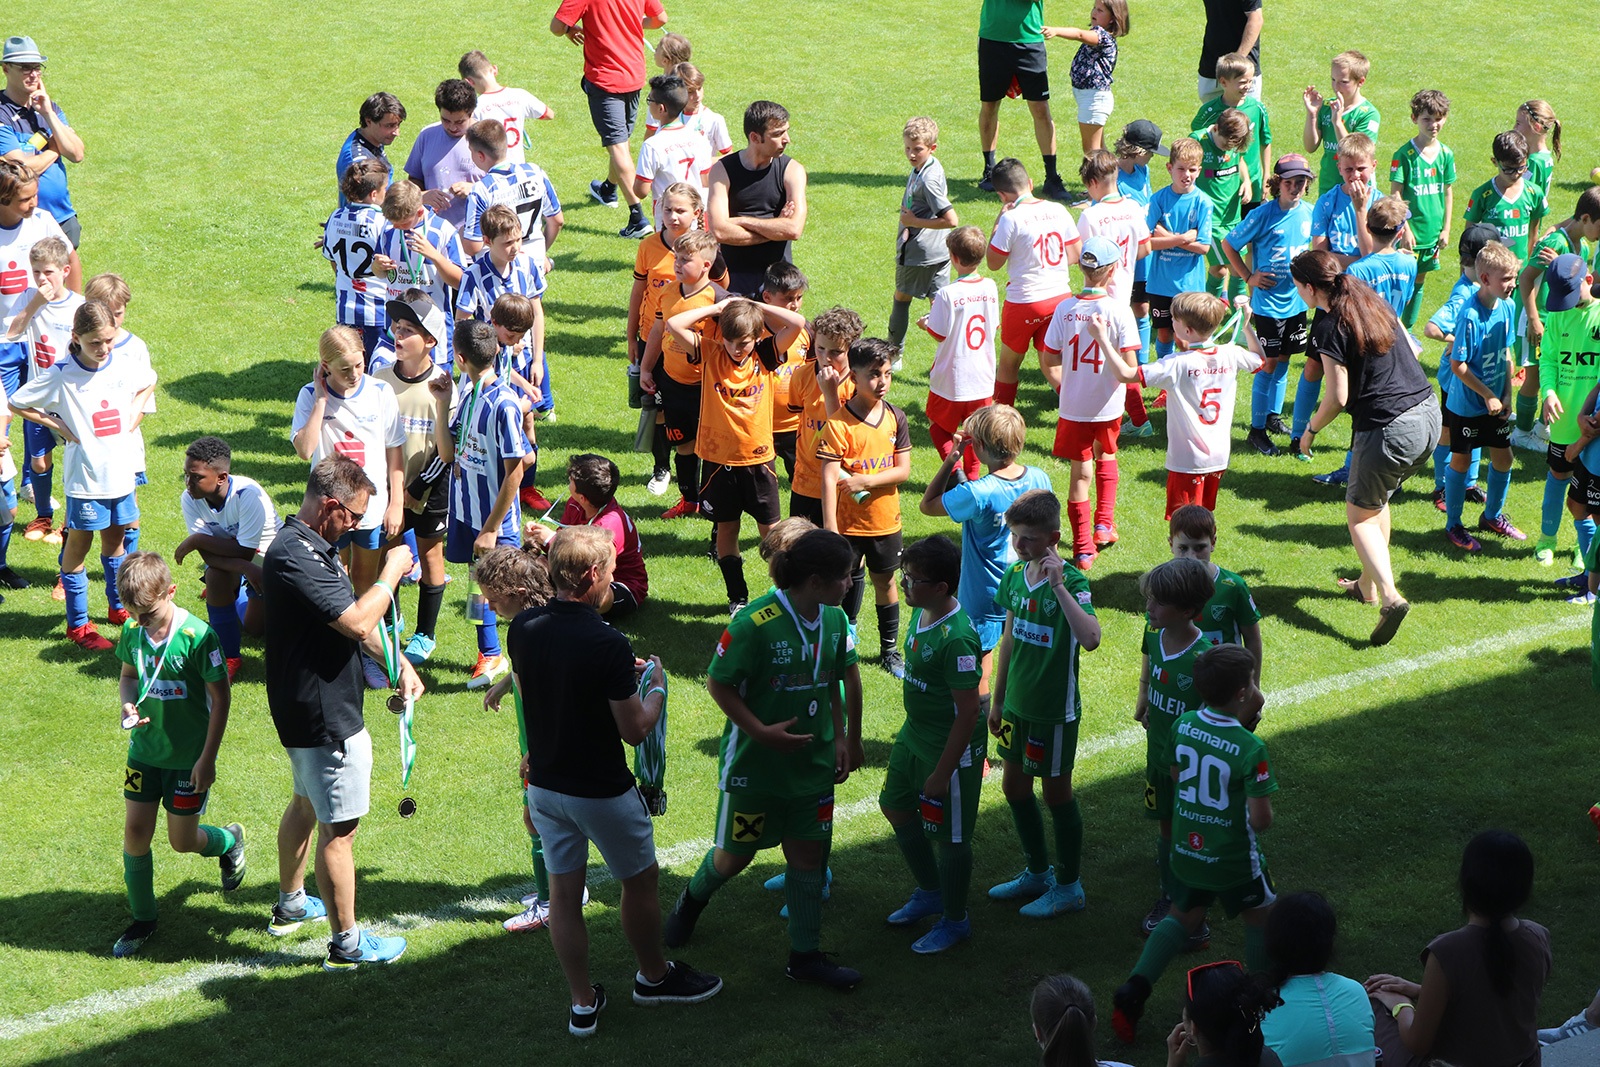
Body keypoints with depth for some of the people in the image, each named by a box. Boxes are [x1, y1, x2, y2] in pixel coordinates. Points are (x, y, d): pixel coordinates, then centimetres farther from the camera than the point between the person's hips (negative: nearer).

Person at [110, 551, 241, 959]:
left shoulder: (197, 636, -22)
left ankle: (229, 840, 39)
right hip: (145, 749, 5)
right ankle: (142, 918, 20)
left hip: (189, 757, -5)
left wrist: (208, 758, -15)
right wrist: (128, 706, -11)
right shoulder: (132, 632, -6)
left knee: (183, 840, 5)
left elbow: (220, 697, -15)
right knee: (135, 832, 2)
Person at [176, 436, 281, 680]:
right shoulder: (190, 499, -24)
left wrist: (195, 540, -33)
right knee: (216, 574, -33)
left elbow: (244, 551, -37)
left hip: (269, 558, -2)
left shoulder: (248, 494, -37)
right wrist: (245, 568, -46)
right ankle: (229, 657, -13)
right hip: (230, 560, 2)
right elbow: (208, 555, -28)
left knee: (254, 629, 2)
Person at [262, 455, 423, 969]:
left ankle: (290, 904, 45)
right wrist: (391, 572, -18)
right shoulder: (293, 557, -27)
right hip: (324, 718, -11)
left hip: (307, 710, 11)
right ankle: (346, 942, 8)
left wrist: (399, 665, 10)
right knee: (339, 828, -1)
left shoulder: (311, 547, 7)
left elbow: (355, 620, 16)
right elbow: (359, 621, -32)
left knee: (306, 803, 27)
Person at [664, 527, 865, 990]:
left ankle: (805, 955, 22)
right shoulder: (755, 623, -25)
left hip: (813, 760, 5)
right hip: (754, 761, -5)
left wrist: (844, 737, 8)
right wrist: (761, 732, -19)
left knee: (808, 851, 9)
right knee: (735, 853, 11)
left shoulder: (834, 619, -5)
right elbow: (718, 683, -16)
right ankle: (693, 899, 44)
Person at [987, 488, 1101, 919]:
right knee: (1015, 786, 17)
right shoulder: (1014, 576, 0)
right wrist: (997, 700, 18)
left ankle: (1068, 886, 20)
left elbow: (1090, 638, -38)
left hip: (1055, 709, -7)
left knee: (1056, 791, 5)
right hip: (1018, 705, 7)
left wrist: (1058, 585, -38)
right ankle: (1037, 872, 36)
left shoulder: (1071, 582, -21)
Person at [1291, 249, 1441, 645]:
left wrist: (1310, 430, 3)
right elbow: (1411, 350, 16)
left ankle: (1390, 596, -11)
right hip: (1430, 412, 8)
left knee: (1361, 514, 8)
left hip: (1389, 430, -8)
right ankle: (1368, 584, 37)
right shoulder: (1373, 301, 9)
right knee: (1377, 499, 28)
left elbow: (1338, 397, -14)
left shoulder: (1329, 327, -13)